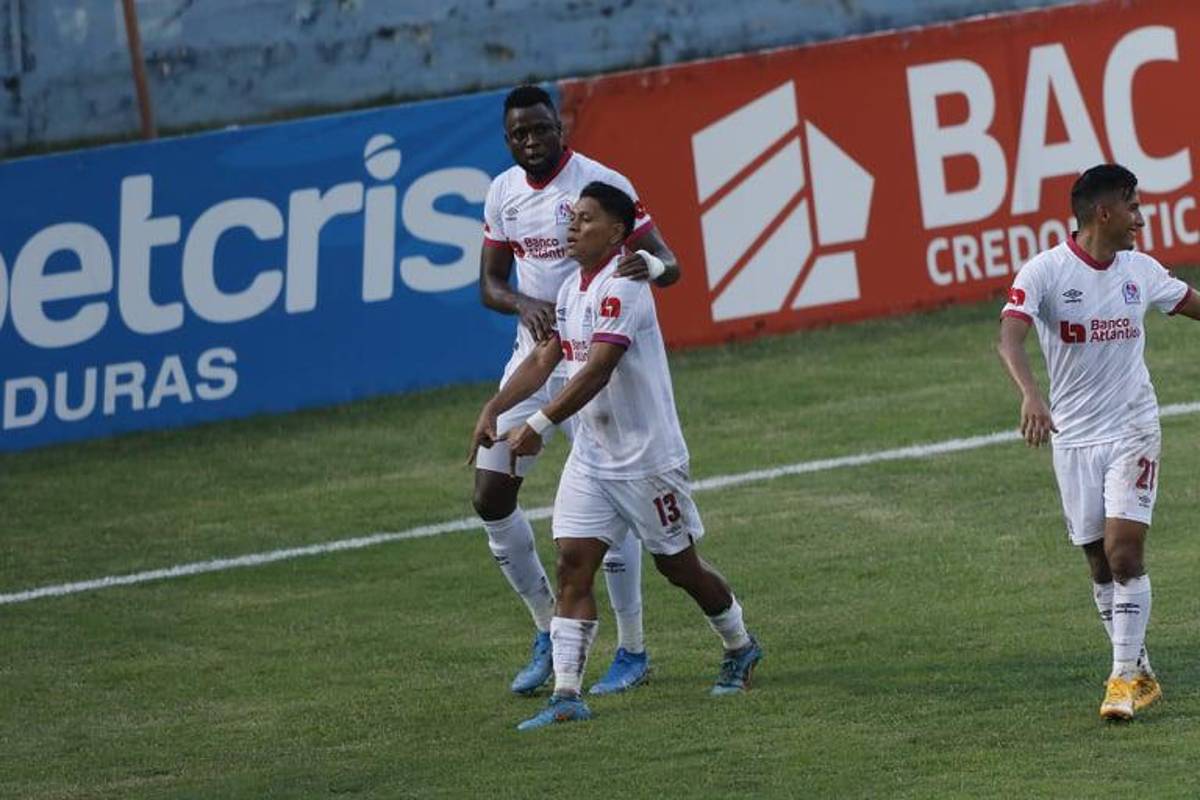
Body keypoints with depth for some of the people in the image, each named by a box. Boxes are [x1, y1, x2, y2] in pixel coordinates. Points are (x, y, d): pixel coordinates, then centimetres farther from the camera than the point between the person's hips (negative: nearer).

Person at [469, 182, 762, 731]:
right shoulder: (572, 290, 9)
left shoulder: (622, 288, -20)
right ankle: (567, 695, -9)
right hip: (590, 458, 8)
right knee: (572, 565, -6)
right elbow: (544, 359, 9)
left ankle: (740, 647, 35)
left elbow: (596, 372, -29)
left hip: (648, 456, -8)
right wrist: (494, 409, -6)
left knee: (679, 567, 9)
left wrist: (538, 425, -35)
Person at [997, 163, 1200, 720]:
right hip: (1074, 438, -1)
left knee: (1124, 552, -12)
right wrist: (1030, 397, -42)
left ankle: (1126, 677, -8)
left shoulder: (1141, 271, 3)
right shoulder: (1045, 272, -11)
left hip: (1133, 429, 1)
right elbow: (1010, 335, -24)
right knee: (1100, 563, 6)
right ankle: (1140, 673, 19)